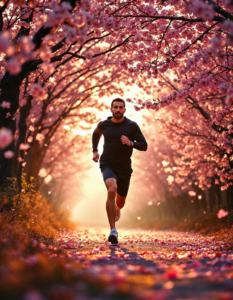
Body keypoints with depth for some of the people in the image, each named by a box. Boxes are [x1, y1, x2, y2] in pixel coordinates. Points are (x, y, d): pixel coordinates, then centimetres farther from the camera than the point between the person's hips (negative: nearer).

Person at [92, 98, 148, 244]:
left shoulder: (132, 126, -5)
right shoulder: (103, 125, 0)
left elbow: (144, 146, -3)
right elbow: (96, 134, 24)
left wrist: (130, 143, -22)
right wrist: (95, 151, 11)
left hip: (124, 168, 1)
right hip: (108, 165, -1)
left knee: (121, 201, 14)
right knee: (112, 190, -30)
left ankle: (117, 210, 56)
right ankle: (113, 231, -29)